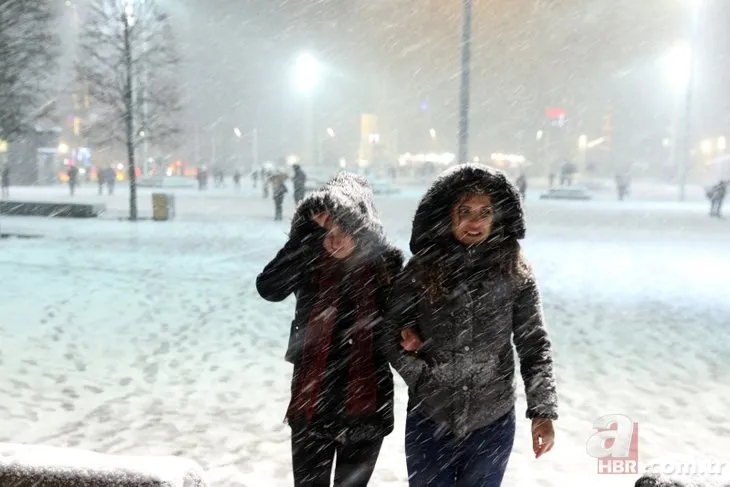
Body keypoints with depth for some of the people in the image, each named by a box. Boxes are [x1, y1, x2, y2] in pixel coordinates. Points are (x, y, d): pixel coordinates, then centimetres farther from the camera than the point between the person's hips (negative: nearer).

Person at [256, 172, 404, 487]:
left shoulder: (383, 263, -7)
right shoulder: (307, 261, -7)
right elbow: (269, 288, -25)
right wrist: (308, 230, -26)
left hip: (365, 405, 1)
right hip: (312, 404, 0)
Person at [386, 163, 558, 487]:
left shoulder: (514, 272, -6)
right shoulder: (421, 269, -6)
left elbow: (534, 344, -5)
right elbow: (393, 335, 0)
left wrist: (543, 410, -12)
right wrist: (424, 378, -12)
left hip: (493, 424, 0)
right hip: (428, 422, 0)